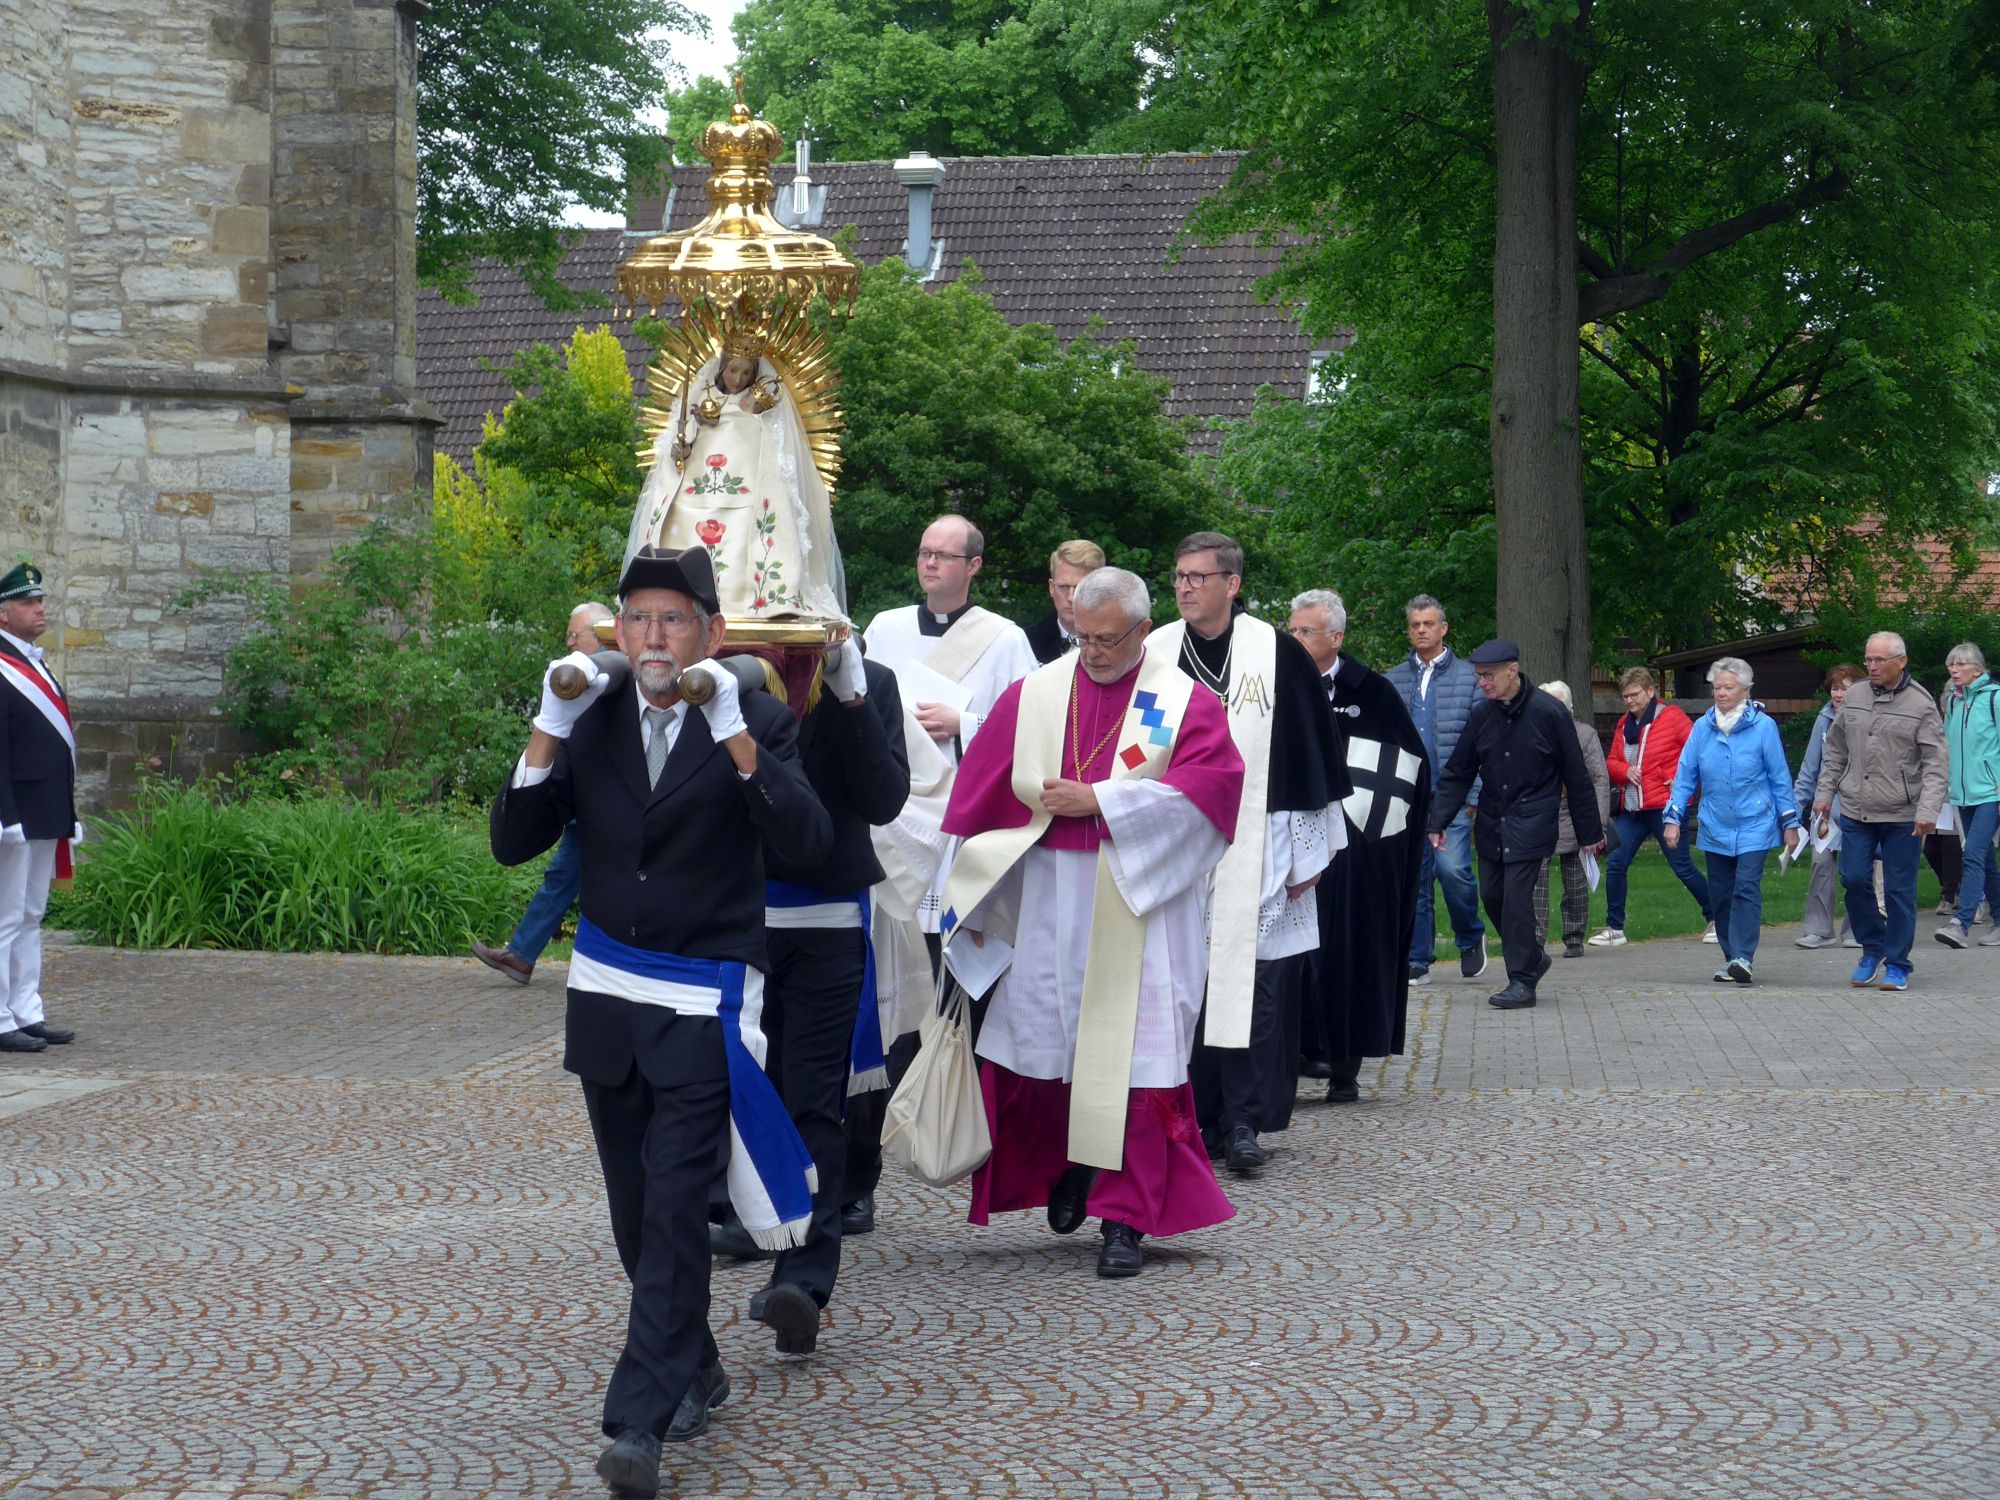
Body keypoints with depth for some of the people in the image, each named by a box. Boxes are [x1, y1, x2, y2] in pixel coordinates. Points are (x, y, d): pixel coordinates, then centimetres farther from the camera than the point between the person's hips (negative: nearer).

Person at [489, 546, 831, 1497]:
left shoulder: (754, 724, -6)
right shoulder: (592, 723, 4)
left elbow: (809, 842, -19)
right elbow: (512, 844, 0)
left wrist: (734, 735, -25)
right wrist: (550, 730, -11)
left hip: (702, 1007, -5)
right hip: (608, 993, 5)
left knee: (673, 1207, -10)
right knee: (637, 1211, 14)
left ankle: (639, 1421, -9)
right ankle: (694, 1372, 31)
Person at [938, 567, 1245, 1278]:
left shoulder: (1185, 703, 1)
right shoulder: (1034, 697, 8)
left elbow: (1211, 781, -15)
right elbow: (981, 795, 10)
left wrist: (1099, 801, -15)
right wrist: (968, 896, 8)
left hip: (1141, 905, -3)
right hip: (1048, 905, 3)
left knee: (1131, 1055, -5)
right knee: (1041, 1044, 5)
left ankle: (1125, 1218, 2)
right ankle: (1069, 1166, 33)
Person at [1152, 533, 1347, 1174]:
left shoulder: (1277, 654, -1)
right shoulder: (1154, 655, 7)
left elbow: (1312, 752, 1)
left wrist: (1307, 851, -2)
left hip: (1253, 852, -3)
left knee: (1250, 986, -4)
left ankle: (1243, 1122, -1)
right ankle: (1200, 1118, 12)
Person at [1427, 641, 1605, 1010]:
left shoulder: (1549, 713, -11)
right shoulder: (1481, 716, 2)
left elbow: (1576, 777, -4)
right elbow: (1458, 773, 9)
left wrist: (1590, 832, 0)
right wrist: (1439, 820, -2)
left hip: (1530, 823, -6)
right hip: (1491, 823, 6)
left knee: (1516, 897, -11)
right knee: (1492, 896, 9)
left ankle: (1523, 981, -2)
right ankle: (1532, 957, 30)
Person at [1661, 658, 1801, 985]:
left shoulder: (1763, 726, -5)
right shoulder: (1702, 728, 3)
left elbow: (1780, 778, 1)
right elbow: (1685, 775, 8)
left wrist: (1790, 823, 3)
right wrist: (1673, 818, 1)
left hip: (1754, 826, -4)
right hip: (1715, 828, 4)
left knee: (1747, 889, -14)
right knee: (1720, 894, 8)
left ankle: (1743, 957, -17)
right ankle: (1731, 958, 18)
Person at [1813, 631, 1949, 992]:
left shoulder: (1921, 704, -6)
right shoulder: (1855, 698, 7)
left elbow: (1935, 764, -8)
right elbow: (1836, 751, 17)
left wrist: (1928, 810, -18)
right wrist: (1825, 793, 12)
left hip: (1901, 816, -4)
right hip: (1856, 811, 4)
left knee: (1899, 890, 2)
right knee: (1854, 880, 1)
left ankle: (1897, 964, 13)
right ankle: (1872, 947, 22)